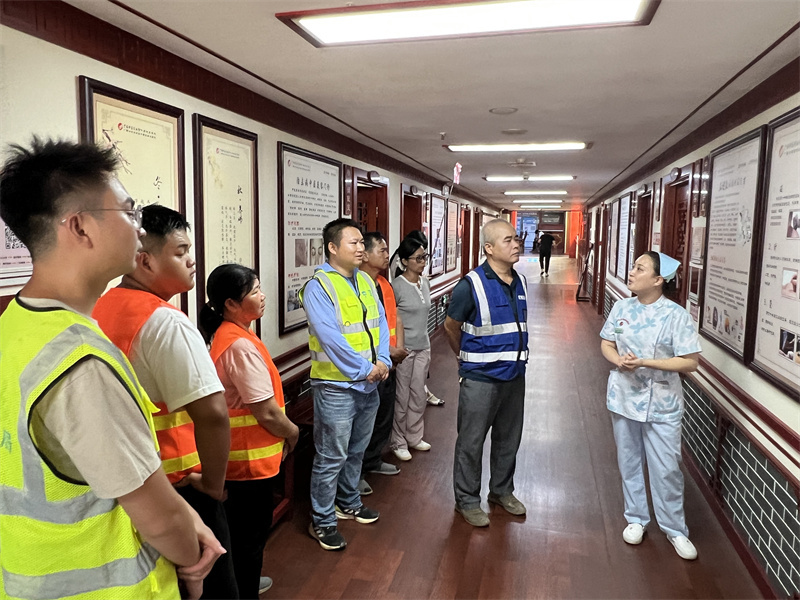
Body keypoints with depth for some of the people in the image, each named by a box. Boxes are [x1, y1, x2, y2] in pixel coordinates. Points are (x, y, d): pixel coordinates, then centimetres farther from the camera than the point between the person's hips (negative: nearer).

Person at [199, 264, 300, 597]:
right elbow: (266, 411, -25)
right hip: (249, 454, -10)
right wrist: (292, 432, -6)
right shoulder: (241, 345, -26)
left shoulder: (225, 335, 5)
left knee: (240, 527, 26)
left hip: (236, 450, 10)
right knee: (251, 531, 8)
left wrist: (281, 431, 9)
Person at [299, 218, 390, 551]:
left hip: (369, 384, 8)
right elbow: (330, 338, -21)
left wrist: (382, 362, -5)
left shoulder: (366, 282, 10)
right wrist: (364, 369, -17)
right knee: (331, 457, 2)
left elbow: (380, 323, 9)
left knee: (357, 450, 22)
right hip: (336, 386, -7)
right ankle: (322, 522, 19)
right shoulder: (318, 287, -14)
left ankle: (348, 502, 41)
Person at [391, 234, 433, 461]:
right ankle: (399, 442, 19)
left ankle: (414, 437, 30)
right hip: (403, 349, -7)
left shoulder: (425, 282, 7)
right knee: (402, 398, 4)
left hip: (422, 348, 7)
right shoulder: (397, 286, -14)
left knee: (419, 396, 14)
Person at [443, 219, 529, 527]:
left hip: (514, 375, 6)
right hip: (480, 378, -6)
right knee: (471, 441, 7)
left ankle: (502, 490, 40)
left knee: (509, 438, 20)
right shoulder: (471, 285, -17)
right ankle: (467, 500, 26)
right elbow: (451, 326, -4)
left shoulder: (521, 282, 3)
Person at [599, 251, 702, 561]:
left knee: (666, 469, 6)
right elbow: (607, 344, 6)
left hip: (662, 404, -4)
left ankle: (675, 529, 27)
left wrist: (644, 363, -22)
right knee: (629, 463, 16)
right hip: (624, 399, 4)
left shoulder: (676, 315, -15)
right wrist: (618, 361, -16)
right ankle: (636, 518, 35)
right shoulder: (621, 307, -2)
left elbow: (690, 362, -15)